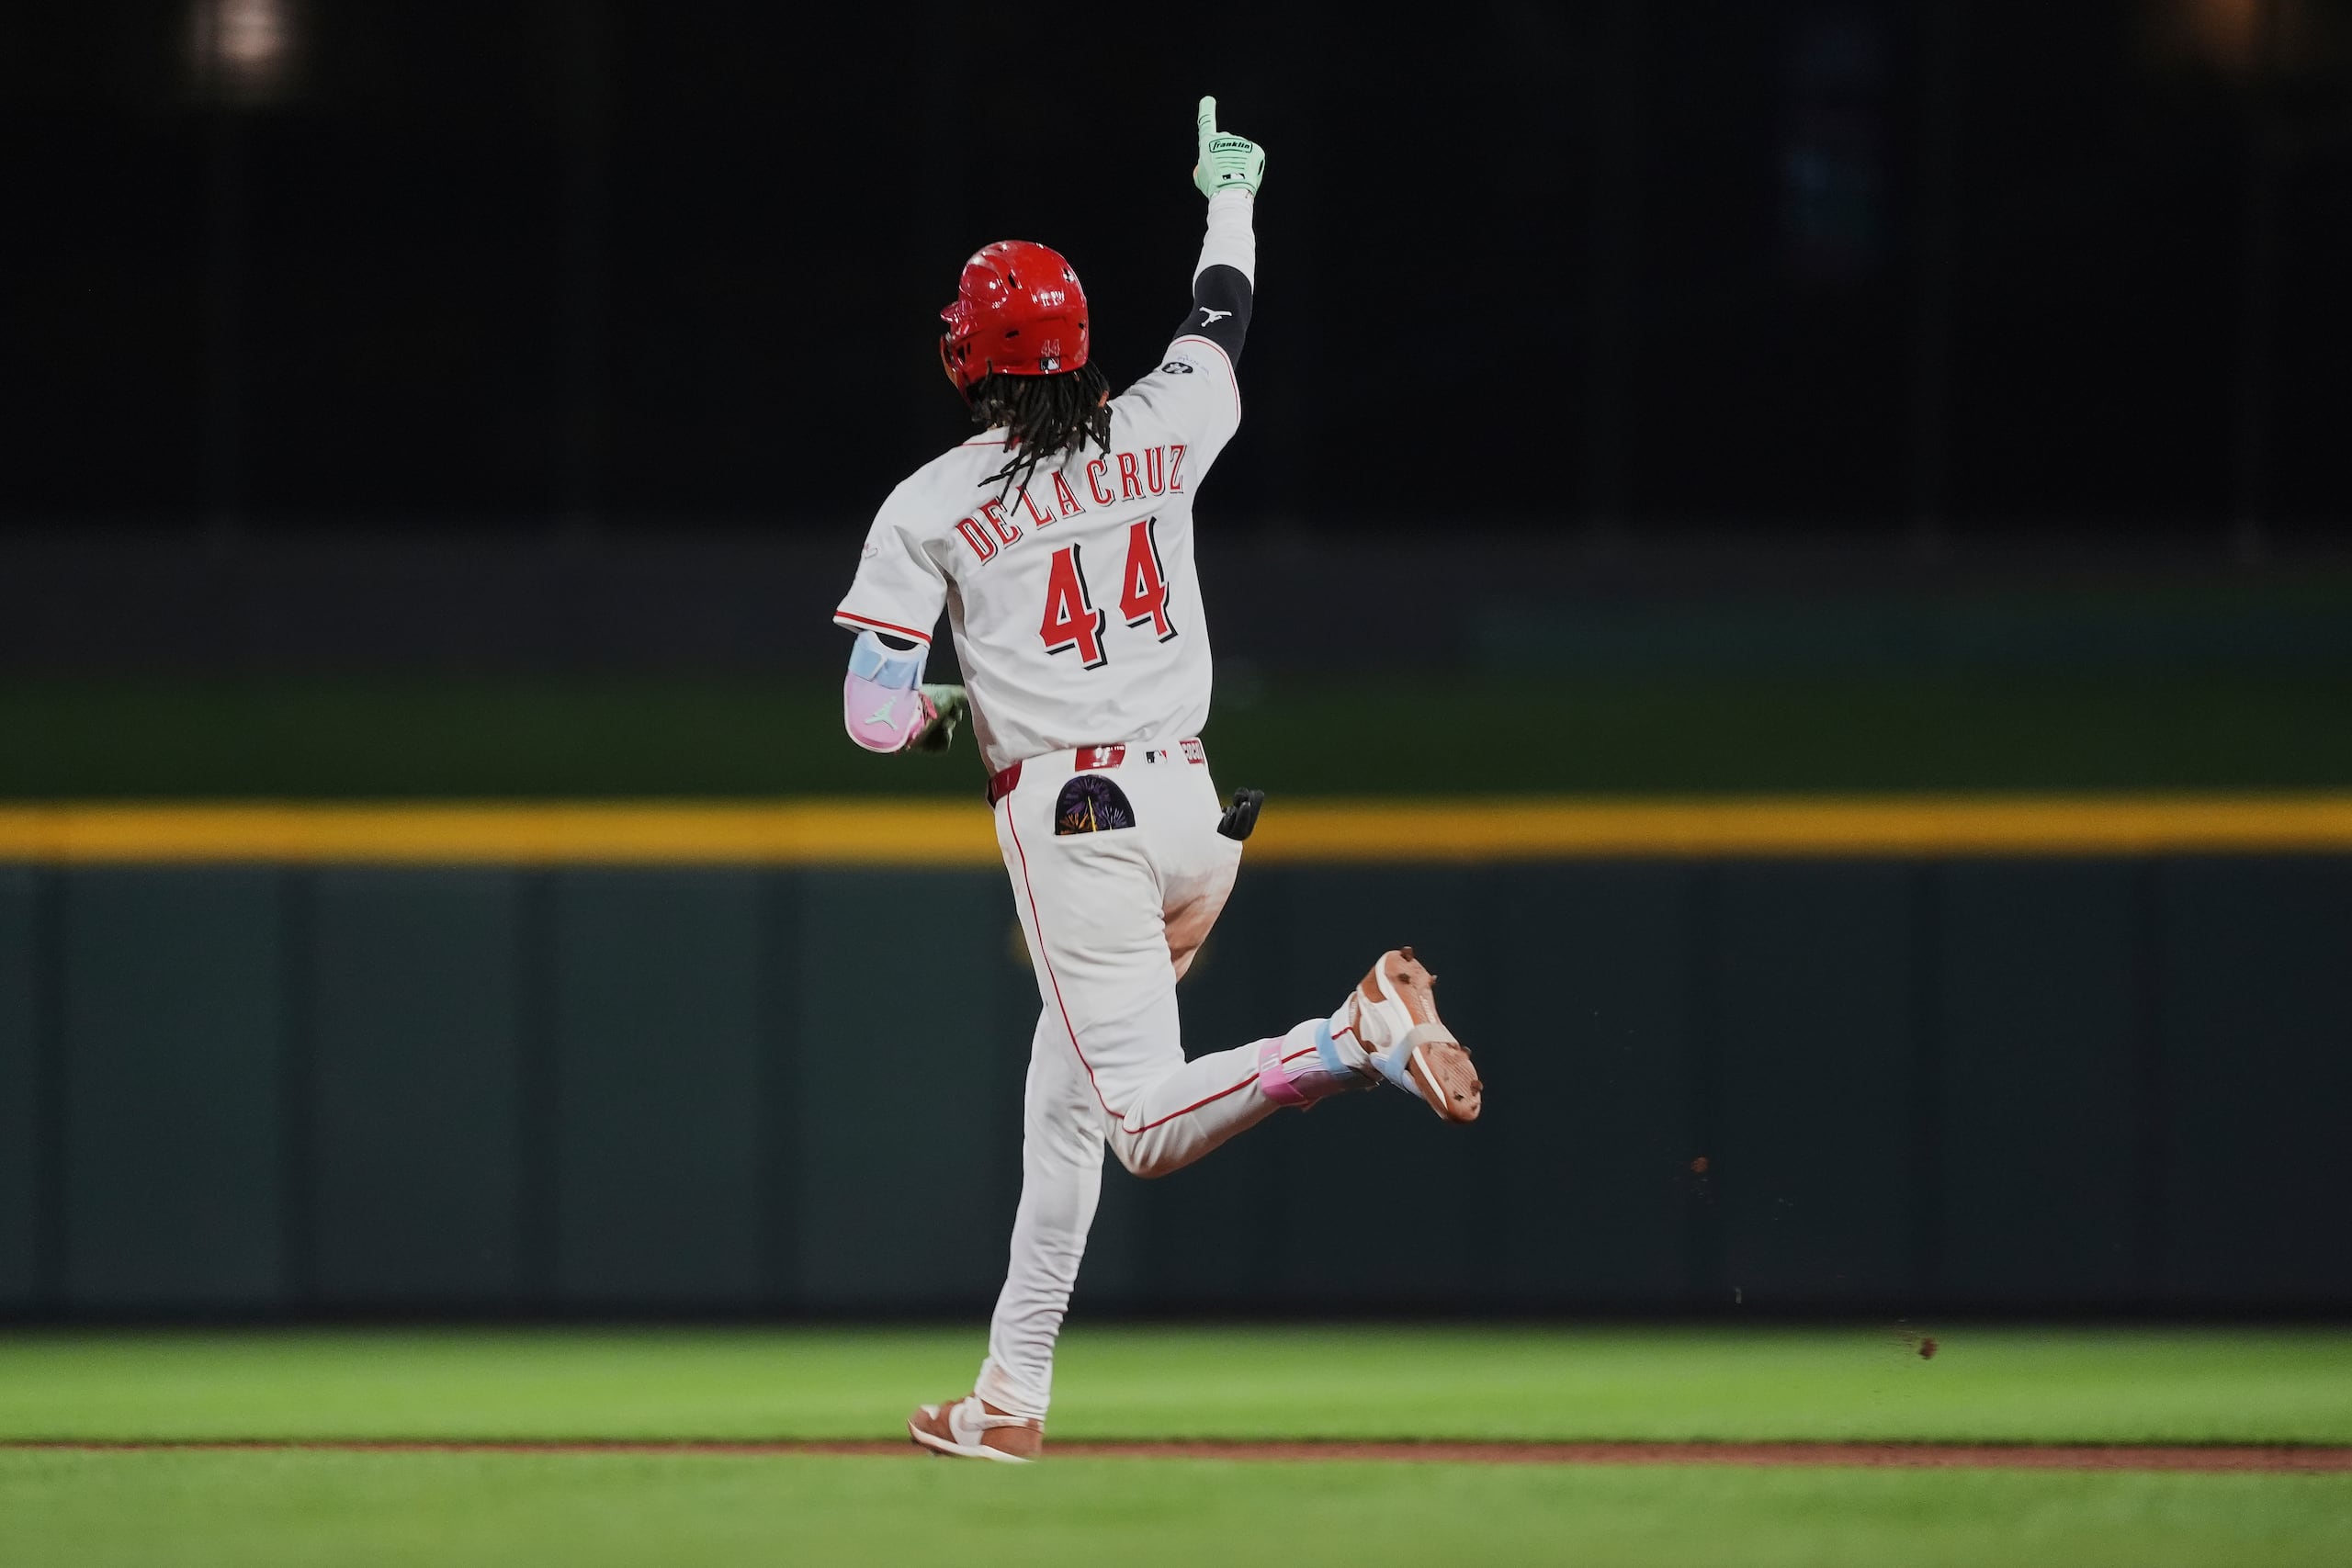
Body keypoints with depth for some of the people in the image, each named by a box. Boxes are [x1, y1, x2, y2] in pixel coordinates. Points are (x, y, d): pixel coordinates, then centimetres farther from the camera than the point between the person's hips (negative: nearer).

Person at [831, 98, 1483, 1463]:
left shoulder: (929, 508, -4)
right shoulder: (1157, 434, 6)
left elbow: (873, 718, -7)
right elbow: (1222, 323, 29)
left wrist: (949, 714, 17)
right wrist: (1230, 191, 47)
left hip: (1070, 823, -6)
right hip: (1193, 809, 6)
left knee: (1149, 1122, -12)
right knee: (1064, 1092, 16)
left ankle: (1362, 1037, -37)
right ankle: (1014, 1396, 16)